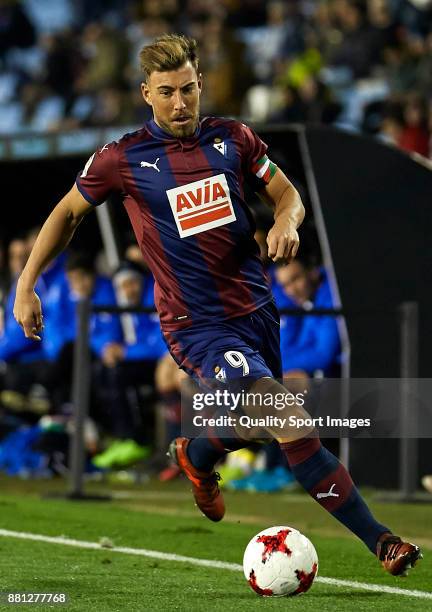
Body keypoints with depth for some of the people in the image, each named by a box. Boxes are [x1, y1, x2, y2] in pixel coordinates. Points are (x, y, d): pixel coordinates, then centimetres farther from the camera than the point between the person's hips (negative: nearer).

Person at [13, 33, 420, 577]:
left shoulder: (233, 139, 3)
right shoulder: (123, 159, -6)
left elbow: (287, 194, 12)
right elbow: (67, 212, 8)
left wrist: (286, 222, -11)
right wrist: (26, 284, 4)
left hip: (256, 310, 5)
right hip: (196, 326, -5)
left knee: (254, 428, 23)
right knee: (293, 425, -20)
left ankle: (195, 455, 58)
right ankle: (378, 539, -17)